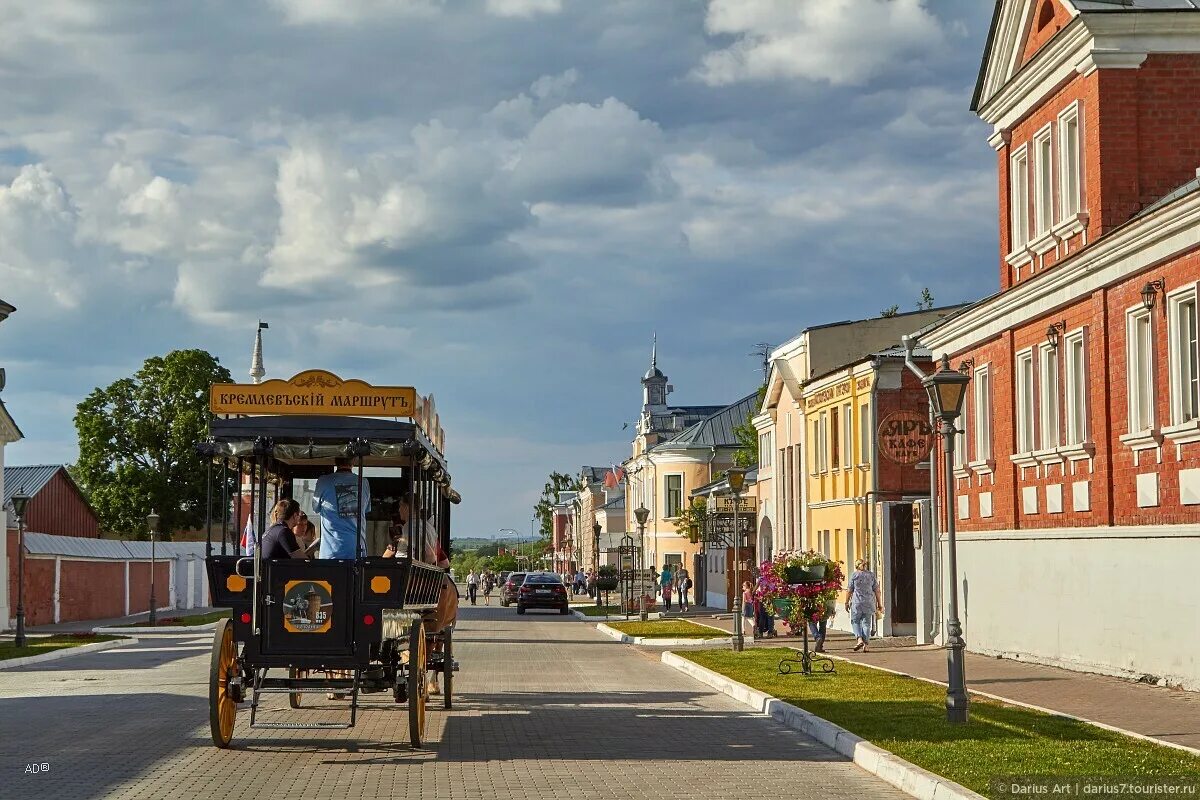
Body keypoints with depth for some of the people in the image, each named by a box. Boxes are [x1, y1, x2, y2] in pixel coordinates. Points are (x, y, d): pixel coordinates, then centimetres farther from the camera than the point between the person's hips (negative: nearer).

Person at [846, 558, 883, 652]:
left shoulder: (854, 575, -1)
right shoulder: (871, 575, 6)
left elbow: (849, 590, 0)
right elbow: (876, 590, 7)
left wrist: (847, 602, 10)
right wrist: (879, 604, 12)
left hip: (857, 603, -3)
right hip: (869, 603, 3)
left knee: (855, 621, 10)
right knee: (866, 623, 7)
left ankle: (860, 639, -10)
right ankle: (865, 645, 4)